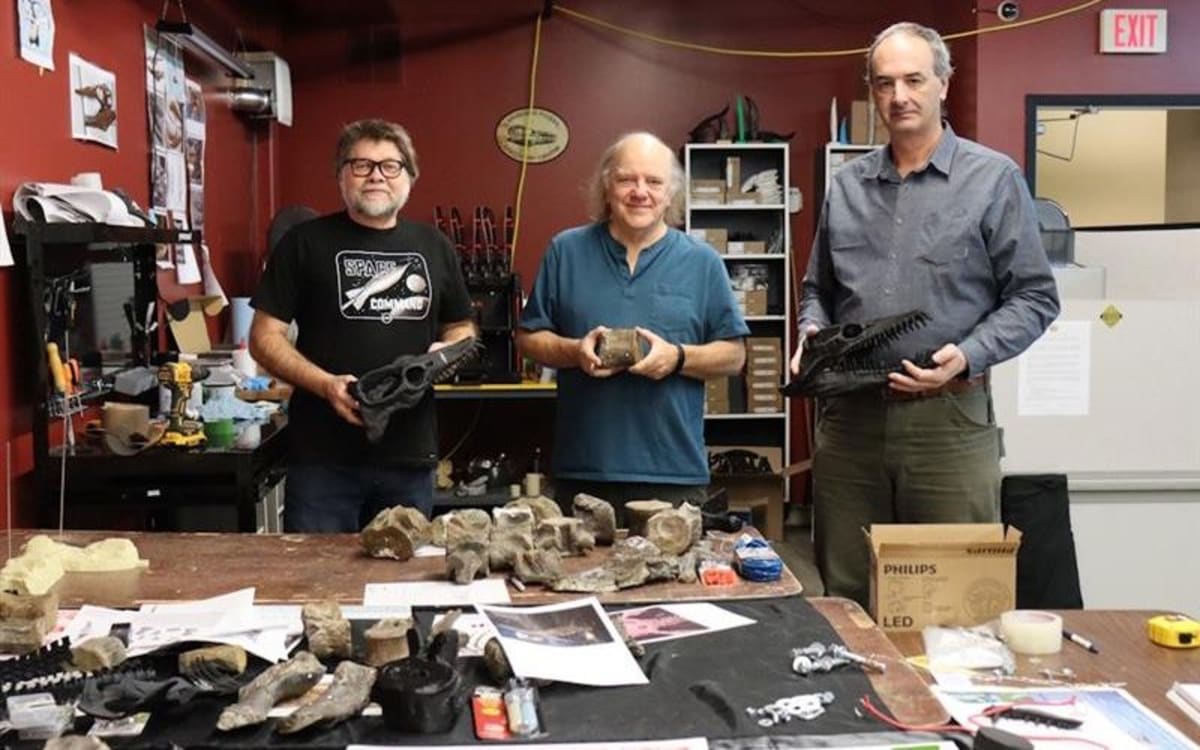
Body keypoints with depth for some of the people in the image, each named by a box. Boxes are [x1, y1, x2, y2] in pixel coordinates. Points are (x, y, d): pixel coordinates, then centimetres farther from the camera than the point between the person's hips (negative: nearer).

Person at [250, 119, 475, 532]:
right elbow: (265, 337, -1)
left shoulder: (433, 247, 11)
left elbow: (461, 328, 21)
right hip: (322, 456, -3)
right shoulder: (305, 242, 0)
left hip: (410, 458, 3)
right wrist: (325, 384, -17)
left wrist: (448, 351, -3)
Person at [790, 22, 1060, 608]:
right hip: (847, 417, 4)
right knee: (846, 598, 12)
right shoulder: (846, 186, 13)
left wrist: (967, 357, -16)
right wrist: (812, 333, 0)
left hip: (949, 418, -3)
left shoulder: (993, 179, 0)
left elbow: (1034, 297, -1)